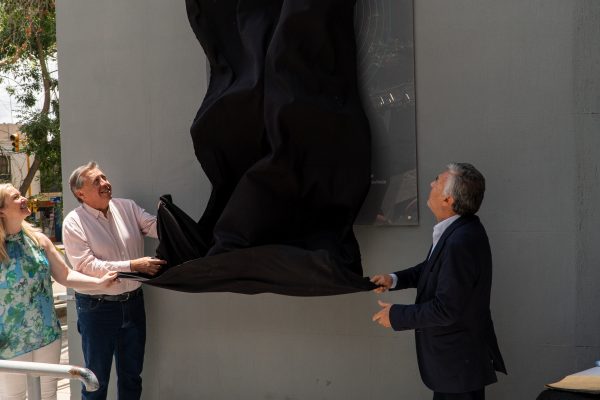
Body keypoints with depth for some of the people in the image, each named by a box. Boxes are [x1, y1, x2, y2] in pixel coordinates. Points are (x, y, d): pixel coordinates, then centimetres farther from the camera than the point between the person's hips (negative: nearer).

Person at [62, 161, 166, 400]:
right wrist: (133, 266, -22)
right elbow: (87, 266, -17)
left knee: (131, 374, 17)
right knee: (97, 379, 9)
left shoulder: (127, 207, 2)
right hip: (97, 307, -4)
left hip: (133, 302, 4)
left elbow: (156, 226, -8)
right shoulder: (74, 223, -11)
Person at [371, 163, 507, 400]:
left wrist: (396, 316, -16)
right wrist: (395, 280, 5)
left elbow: (446, 309, -27)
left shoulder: (461, 242, -29)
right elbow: (435, 269, 18)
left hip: (460, 363, -9)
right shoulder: (458, 230, 1)